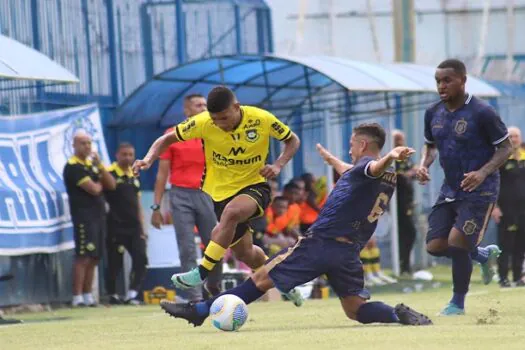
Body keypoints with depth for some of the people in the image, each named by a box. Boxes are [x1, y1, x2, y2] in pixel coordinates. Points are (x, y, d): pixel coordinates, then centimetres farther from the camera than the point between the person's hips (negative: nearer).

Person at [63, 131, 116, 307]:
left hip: (99, 215, 8)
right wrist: (100, 183, 6)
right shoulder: (73, 167, -9)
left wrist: (100, 165, -2)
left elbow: (111, 185, 9)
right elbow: (93, 189, -17)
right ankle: (77, 297, -11)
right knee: (83, 258, -12)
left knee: (94, 259, 8)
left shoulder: (92, 164, 19)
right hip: (84, 217, -8)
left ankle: (88, 296, 12)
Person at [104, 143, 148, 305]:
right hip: (116, 227, -6)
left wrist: (142, 228, 16)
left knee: (141, 259, -7)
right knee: (115, 262, -1)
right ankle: (112, 295, 13)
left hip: (134, 226, 6)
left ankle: (132, 293, -4)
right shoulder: (110, 173, -5)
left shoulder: (134, 176, 16)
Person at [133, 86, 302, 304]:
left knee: (231, 212, -37)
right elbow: (167, 139, -2)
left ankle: (203, 271, -31)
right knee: (244, 253, 10)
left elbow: (292, 141, 1)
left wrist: (278, 165, -16)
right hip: (222, 192, 3)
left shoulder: (262, 120, -16)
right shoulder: (203, 123, -14)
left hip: (254, 187, -3)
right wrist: (149, 159, -20)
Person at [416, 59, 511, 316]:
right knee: (435, 245, 0)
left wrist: (483, 172, -27)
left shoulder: (482, 113, -17)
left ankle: (458, 303, 3)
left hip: (479, 190, -7)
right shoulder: (434, 113, 3)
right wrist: (424, 165, -4)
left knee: (456, 242, -16)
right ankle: (484, 255, 29)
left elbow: (505, 148, -11)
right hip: (450, 189, 7)